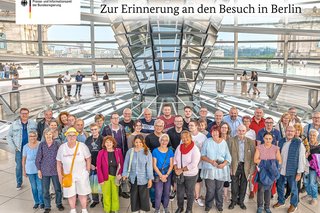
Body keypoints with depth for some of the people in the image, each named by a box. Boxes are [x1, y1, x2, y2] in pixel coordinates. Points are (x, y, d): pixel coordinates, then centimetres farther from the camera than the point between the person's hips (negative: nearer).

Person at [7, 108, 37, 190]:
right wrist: (13, 147, -2)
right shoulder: (14, 124, 0)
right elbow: (9, 136, 5)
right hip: (19, 149, 0)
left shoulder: (33, 123, 0)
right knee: (19, 166, 8)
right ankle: (19, 183, 22)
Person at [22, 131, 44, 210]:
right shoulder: (26, 147, -3)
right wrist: (24, 170, 8)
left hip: (39, 169, -2)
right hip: (30, 170, 2)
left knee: (40, 187, 0)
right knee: (34, 187, 12)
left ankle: (41, 202, 18)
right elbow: (23, 159, 6)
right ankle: (36, 202, 29)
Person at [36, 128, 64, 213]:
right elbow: (38, 158, 1)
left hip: (55, 170, -1)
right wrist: (39, 170, -1)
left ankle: (59, 203, 30)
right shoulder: (41, 145, -3)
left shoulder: (57, 144, -6)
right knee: (45, 190, 8)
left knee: (57, 188, 10)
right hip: (45, 171, 1)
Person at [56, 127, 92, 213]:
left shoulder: (82, 146, -14)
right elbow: (58, 162, 2)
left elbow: (88, 159, -5)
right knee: (70, 193, 13)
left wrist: (87, 171, -3)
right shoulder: (62, 147, -7)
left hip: (82, 174, -2)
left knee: (82, 193, 10)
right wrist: (60, 175, 1)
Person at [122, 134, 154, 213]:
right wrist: (124, 175, -2)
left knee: (144, 196, 9)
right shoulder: (130, 151, -5)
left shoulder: (147, 152, -8)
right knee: (134, 196, 15)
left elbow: (149, 166, -8)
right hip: (133, 178, 2)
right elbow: (126, 164, 1)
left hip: (143, 179, -1)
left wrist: (150, 179, -9)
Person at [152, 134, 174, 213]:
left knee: (167, 193, 13)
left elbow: (171, 165, -2)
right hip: (158, 175, -2)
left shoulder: (170, 151, -3)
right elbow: (154, 165, -9)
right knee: (158, 194, -1)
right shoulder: (155, 151, -9)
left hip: (168, 175, 2)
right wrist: (161, 175, -12)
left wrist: (166, 175, -12)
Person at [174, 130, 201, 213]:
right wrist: (176, 169, -11)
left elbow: (193, 164, -23)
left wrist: (181, 169, -21)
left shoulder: (195, 149, -17)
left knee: (189, 193, 14)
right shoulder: (179, 147, -2)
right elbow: (175, 159, 5)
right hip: (180, 175, 4)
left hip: (191, 175, -4)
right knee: (179, 192, 17)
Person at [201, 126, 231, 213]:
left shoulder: (224, 142, 3)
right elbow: (202, 155, -3)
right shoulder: (207, 141, -2)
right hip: (209, 169, -2)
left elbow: (228, 157, 3)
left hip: (221, 169, 2)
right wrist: (211, 161, -16)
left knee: (220, 189, 10)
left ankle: (219, 205, 30)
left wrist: (224, 164, -15)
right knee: (210, 189, -1)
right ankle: (208, 205, 21)